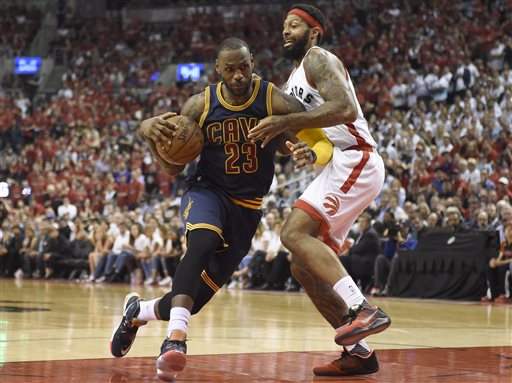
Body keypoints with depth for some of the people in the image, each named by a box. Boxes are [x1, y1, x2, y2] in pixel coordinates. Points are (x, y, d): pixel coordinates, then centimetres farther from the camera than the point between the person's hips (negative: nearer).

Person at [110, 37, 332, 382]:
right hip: (207, 190, -1)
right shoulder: (201, 105, -8)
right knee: (203, 241, -39)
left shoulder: (273, 100, -13)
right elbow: (173, 167, -3)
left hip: (247, 208, 1)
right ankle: (175, 340, -43)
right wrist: (149, 132, -23)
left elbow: (322, 135, -17)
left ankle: (138, 310, 37)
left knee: (196, 299, 5)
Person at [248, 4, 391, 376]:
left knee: (295, 233, -25)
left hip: (354, 160, -10)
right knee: (304, 267, 5)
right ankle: (358, 351, 6)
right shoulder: (293, 81, 25)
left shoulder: (319, 59, -4)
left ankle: (364, 310, -34)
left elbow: (346, 108, -21)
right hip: (338, 169, 10)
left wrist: (286, 122, -24)